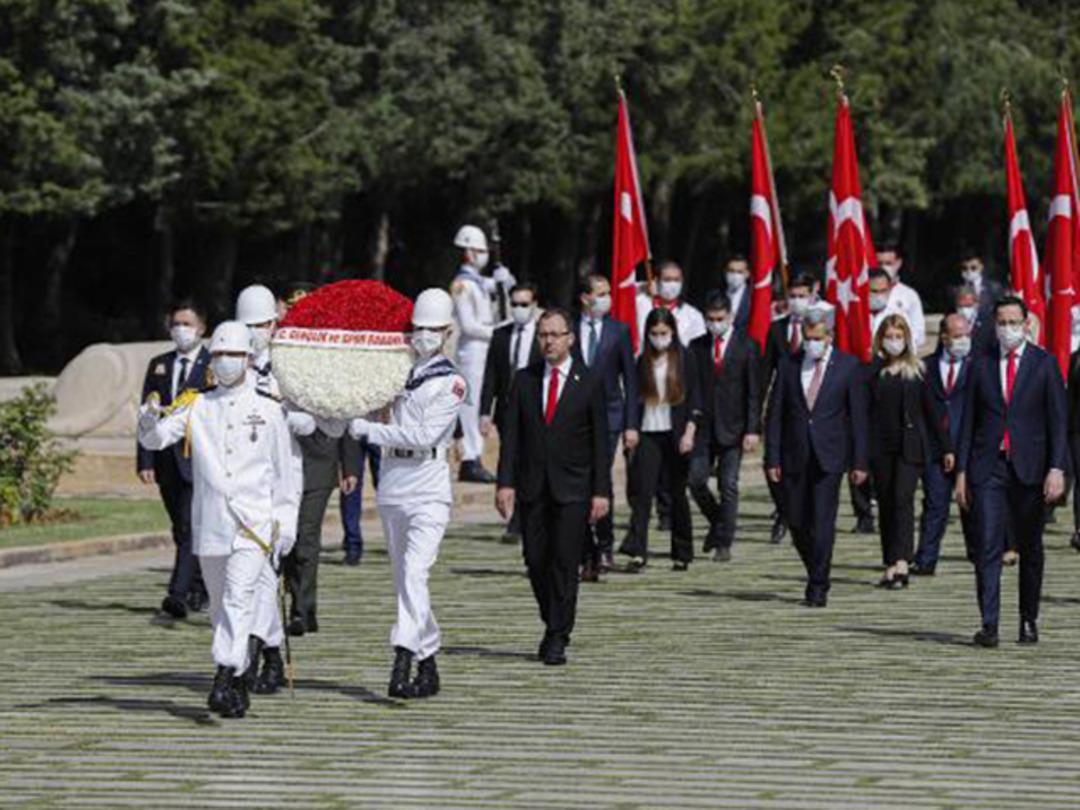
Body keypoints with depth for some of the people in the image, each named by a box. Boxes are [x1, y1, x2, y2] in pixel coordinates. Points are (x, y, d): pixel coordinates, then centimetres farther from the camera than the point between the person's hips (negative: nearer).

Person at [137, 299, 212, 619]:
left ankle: (179, 594, -23)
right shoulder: (159, 366, 14)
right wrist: (145, 460, 2)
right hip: (167, 461, 6)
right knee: (181, 530, 12)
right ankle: (200, 591, 24)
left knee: (190, 527, -15)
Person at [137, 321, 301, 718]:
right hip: (210, 521, 3)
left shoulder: (268, 410, 5)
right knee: (220, 606, 10)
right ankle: (240, 685, 24)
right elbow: (154, 439, -2)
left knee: (240, 597, -18)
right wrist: (150, 419, -24)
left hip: (254, 521, -3)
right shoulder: (196, 407, 9)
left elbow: (287, 469, 8)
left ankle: (225, 681, -26)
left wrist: (286, 521, 3)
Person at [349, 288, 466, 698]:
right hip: (392, 486, 6)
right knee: (404, 581, 10)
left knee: (414, 574, -21)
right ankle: (428, 663, 19)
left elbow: (424, 435, -12)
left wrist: (369, 430, -12)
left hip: (428, 489, -6)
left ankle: (403, 660, -29)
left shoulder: (452, 382, -3)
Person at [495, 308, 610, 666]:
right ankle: (553, 625, 23)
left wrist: (601, 491, -5)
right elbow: (511, 433, 5)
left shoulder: (589, 383, 1)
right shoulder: (524, 380, 8)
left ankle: (558, 638, -2)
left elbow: (600, 441, 0)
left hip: (572, 488, -3)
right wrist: (505, 482, -4)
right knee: (536, 561, 4)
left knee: (566, 562, -7)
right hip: (532, 486, 3)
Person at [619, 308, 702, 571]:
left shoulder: (684, 358, 0)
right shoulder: (644, 361, 9)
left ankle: (682, 554, 14)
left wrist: (689, 432, -10)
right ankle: (637, 551, -16)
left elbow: (694, 397, -2)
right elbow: (637, 398, 13)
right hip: (648, 433, 2)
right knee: (643, 490, -10)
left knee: (677, 492, 4)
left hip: (675, 433, -2)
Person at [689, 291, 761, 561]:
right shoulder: (697, 347, 8)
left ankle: (723, 543, 4)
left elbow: (754, 392, -3)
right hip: (703, 426, 3)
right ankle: (718, 523, 22)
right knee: (696, 481, -3)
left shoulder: (746, 346, -1)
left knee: (729, 486, -2)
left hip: (732, 427, -3)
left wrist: (753, 430, -10)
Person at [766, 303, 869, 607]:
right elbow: (775, 414, 6)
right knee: (797, 522, 6)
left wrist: (859, 462, -3)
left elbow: (858, 417, 1)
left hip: (829, 456, -3)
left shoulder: (848, 367, 1)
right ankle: (816, 573, 27)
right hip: (794, 456, 3)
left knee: (822, 522, -8)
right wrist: (773, 458, -1)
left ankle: (818, 587, -3)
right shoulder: (788, 365, 6)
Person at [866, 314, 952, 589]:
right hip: (880, 446, 2)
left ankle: (901, 563, -25)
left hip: (910, 445, -2)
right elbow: (865, 404, -13)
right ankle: (890, 566, 13)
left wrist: (946, 447, 7)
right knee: (886, 504, 7)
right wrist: (878, 360, -10)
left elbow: (931, 409, 7)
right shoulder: (873, 370, 5)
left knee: (903, 499, -16)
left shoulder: (918, 370, 5)